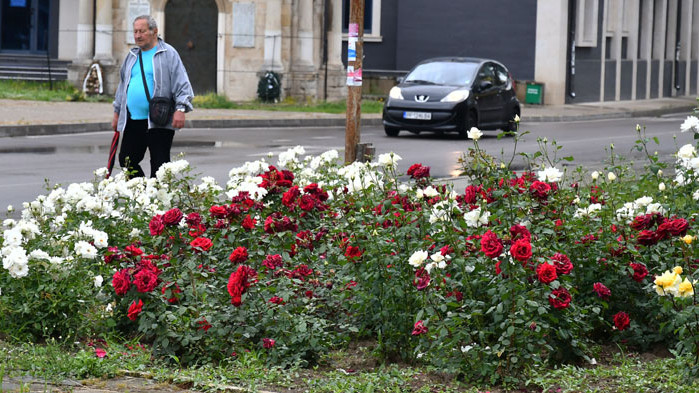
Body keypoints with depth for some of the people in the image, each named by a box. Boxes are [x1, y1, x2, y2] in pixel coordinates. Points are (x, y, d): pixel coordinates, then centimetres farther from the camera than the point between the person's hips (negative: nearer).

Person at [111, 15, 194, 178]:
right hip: (132, 121, 6)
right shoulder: (132, 56, 17)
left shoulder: (168, 54, -2)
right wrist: (117, 113, 25)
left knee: (159, 166, -4)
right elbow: (123, 85, 26)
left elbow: (182, 84, -7)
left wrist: (180, 109, -18)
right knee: (126, 160, 7)